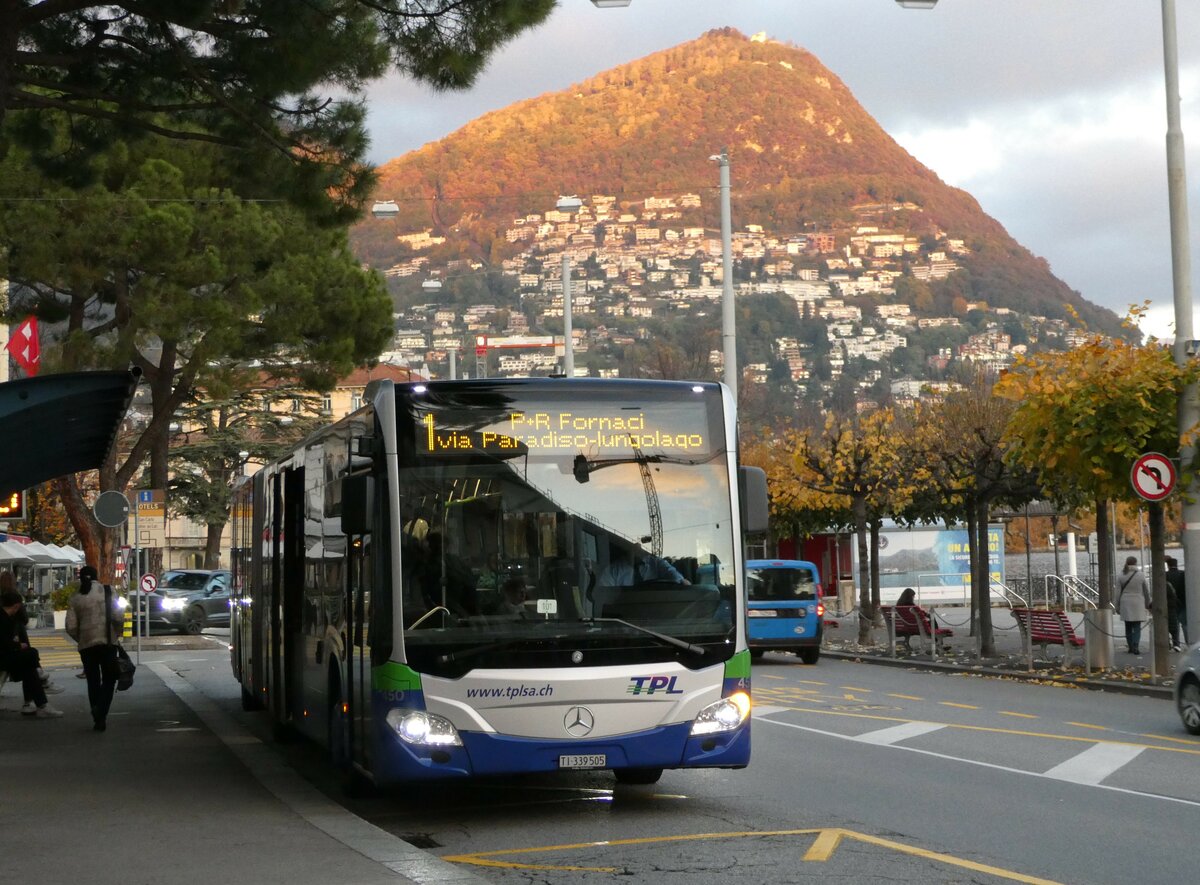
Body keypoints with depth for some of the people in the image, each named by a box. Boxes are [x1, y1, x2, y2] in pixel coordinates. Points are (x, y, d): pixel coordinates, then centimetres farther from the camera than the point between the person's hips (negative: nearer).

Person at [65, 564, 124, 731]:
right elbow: (118, 618, -9)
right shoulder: (107, 592, -2)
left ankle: (98, 719, 13)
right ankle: (101, 711, -16)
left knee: (93, 681, 12)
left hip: (86, 645, 2)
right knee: (109, 680, 6)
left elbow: (71, 627, -1)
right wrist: (116, 634, 9)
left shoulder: (75, 599, 3)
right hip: (107, 642, -2)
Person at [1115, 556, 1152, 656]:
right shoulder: (1141, 575, -3)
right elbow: (1146, 591, 5)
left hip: (1125, 604, 2)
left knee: (1128, 627, 11)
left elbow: (1118, 593, 1)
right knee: (1137, 627, -1)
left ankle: (1131, 647, 13)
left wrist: (1117, 606, 8)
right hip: (1138, 604, -2)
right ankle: (1135, 647, -13)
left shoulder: (1121, 576, -1)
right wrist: (1147, 604, 17)